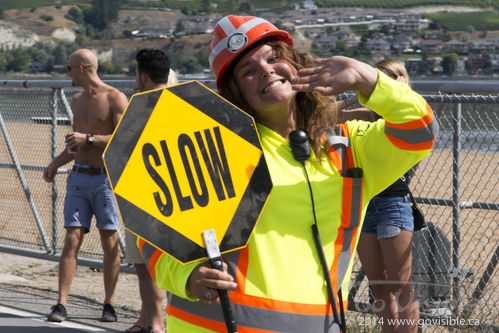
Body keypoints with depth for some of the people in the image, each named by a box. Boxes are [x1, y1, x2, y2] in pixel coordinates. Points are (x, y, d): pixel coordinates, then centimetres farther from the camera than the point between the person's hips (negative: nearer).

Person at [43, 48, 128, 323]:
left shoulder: (115, 99, -6)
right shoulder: (77, 101, 17)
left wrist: (89, 138, -17)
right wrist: (56, 163, 15)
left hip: (107, 179, -5)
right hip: (78, 177, 5)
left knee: (110, 244, -1)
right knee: (72, 240, -4)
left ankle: (109, 305, 8)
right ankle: (61, 304, -6)